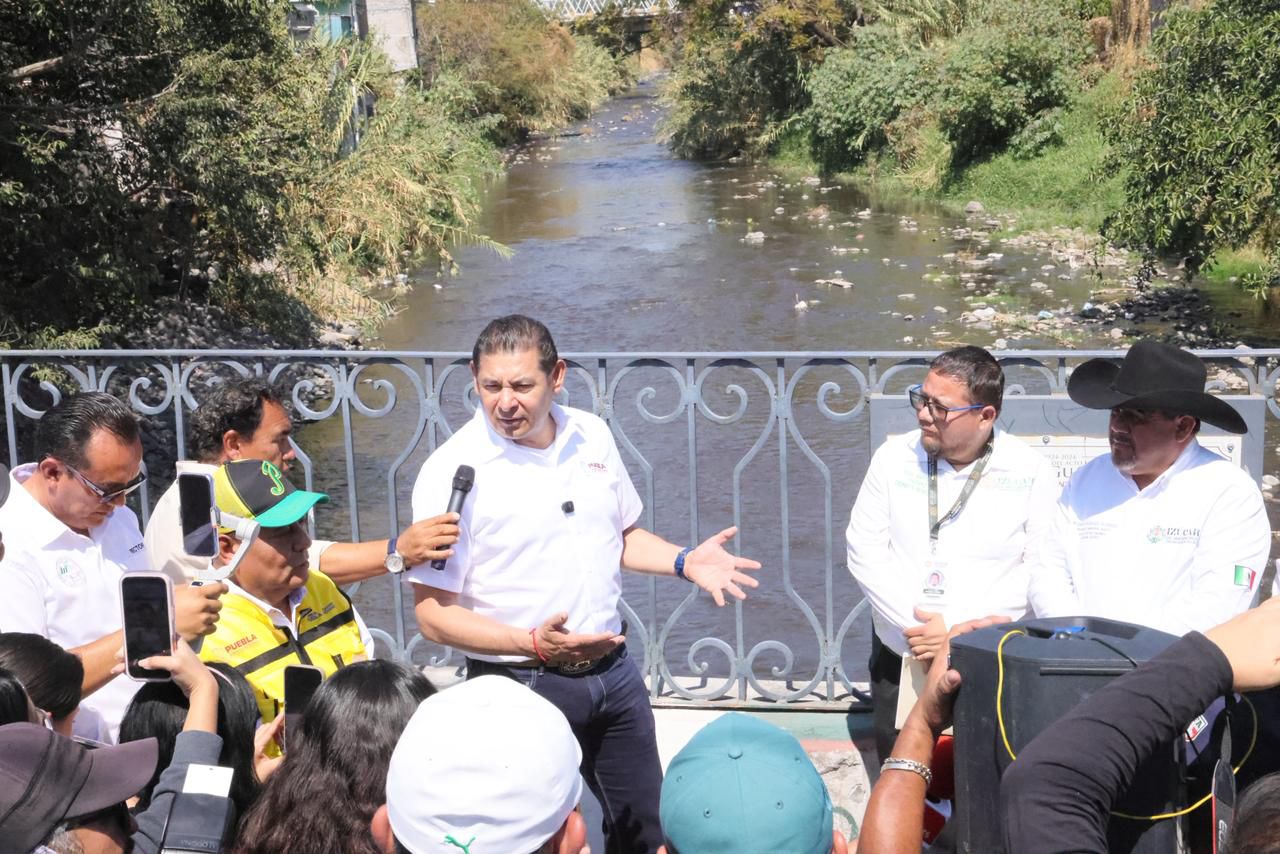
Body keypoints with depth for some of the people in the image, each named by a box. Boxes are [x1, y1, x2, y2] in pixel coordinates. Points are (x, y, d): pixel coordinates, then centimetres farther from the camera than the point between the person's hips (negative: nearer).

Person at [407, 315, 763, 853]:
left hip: (612, 670, 5)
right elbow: (433, 614, -16)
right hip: (519, 684, -5)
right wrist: (534, 645, -28)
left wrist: (685, 562, -2)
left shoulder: (592, 436, 1)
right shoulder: (454, 471, -17)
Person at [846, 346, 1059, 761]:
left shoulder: (1030, 473, -5)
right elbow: (864, 552, 0)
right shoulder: (894, 457, 3)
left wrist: (957, 629, -15)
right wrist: (914, 623, -11)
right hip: (899, 658, 3)